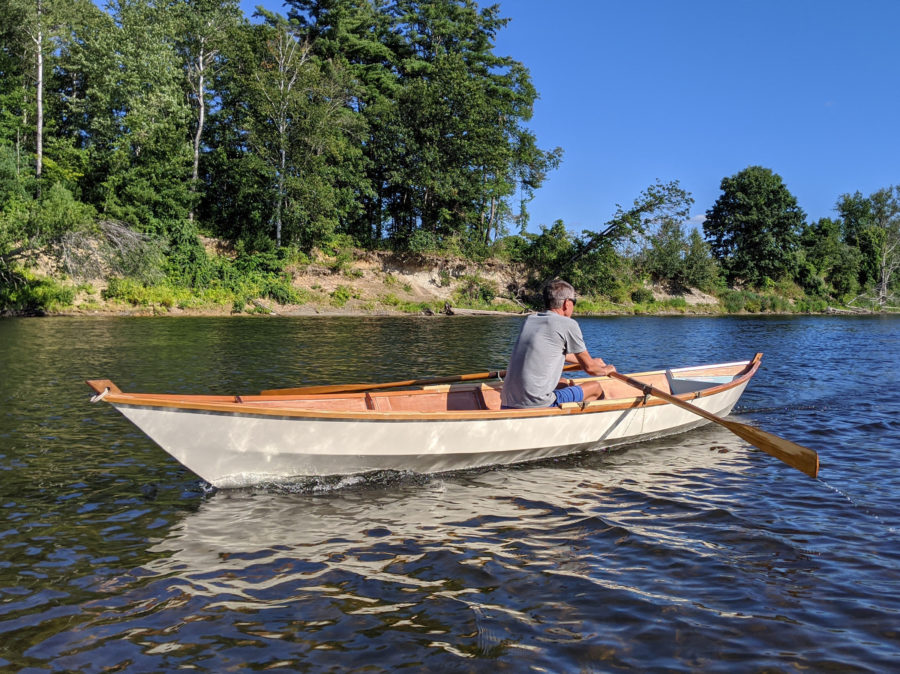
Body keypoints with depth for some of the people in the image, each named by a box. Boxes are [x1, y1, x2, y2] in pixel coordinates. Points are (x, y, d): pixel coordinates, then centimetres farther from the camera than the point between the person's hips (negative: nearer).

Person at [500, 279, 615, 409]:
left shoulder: (530, 320, 16)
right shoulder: (568, 324, -5)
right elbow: (589, 367, 5)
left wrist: (592, 361, 45)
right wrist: (606, 370, 29)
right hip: (538, 404, -8)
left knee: (564, 382, 33)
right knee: (596, 388, 14)